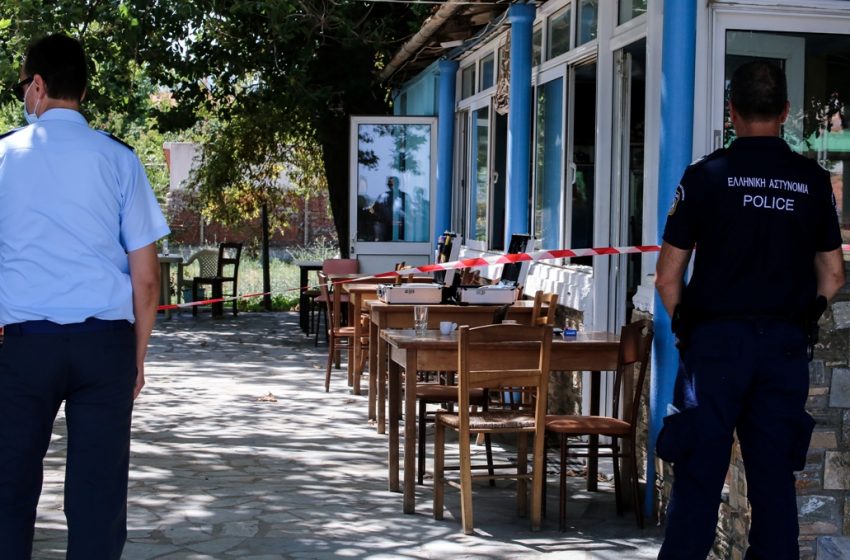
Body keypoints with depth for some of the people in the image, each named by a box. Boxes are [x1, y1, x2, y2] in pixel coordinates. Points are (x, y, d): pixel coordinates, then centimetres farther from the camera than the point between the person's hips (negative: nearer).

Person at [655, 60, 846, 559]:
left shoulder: (706, 175, -5)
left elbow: (668, 277, -4)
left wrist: (685, 326, 11)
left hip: (716, 342, -2)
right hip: (787, 347, 3)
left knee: (699, 479, 2)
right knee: (775, 479, 9)